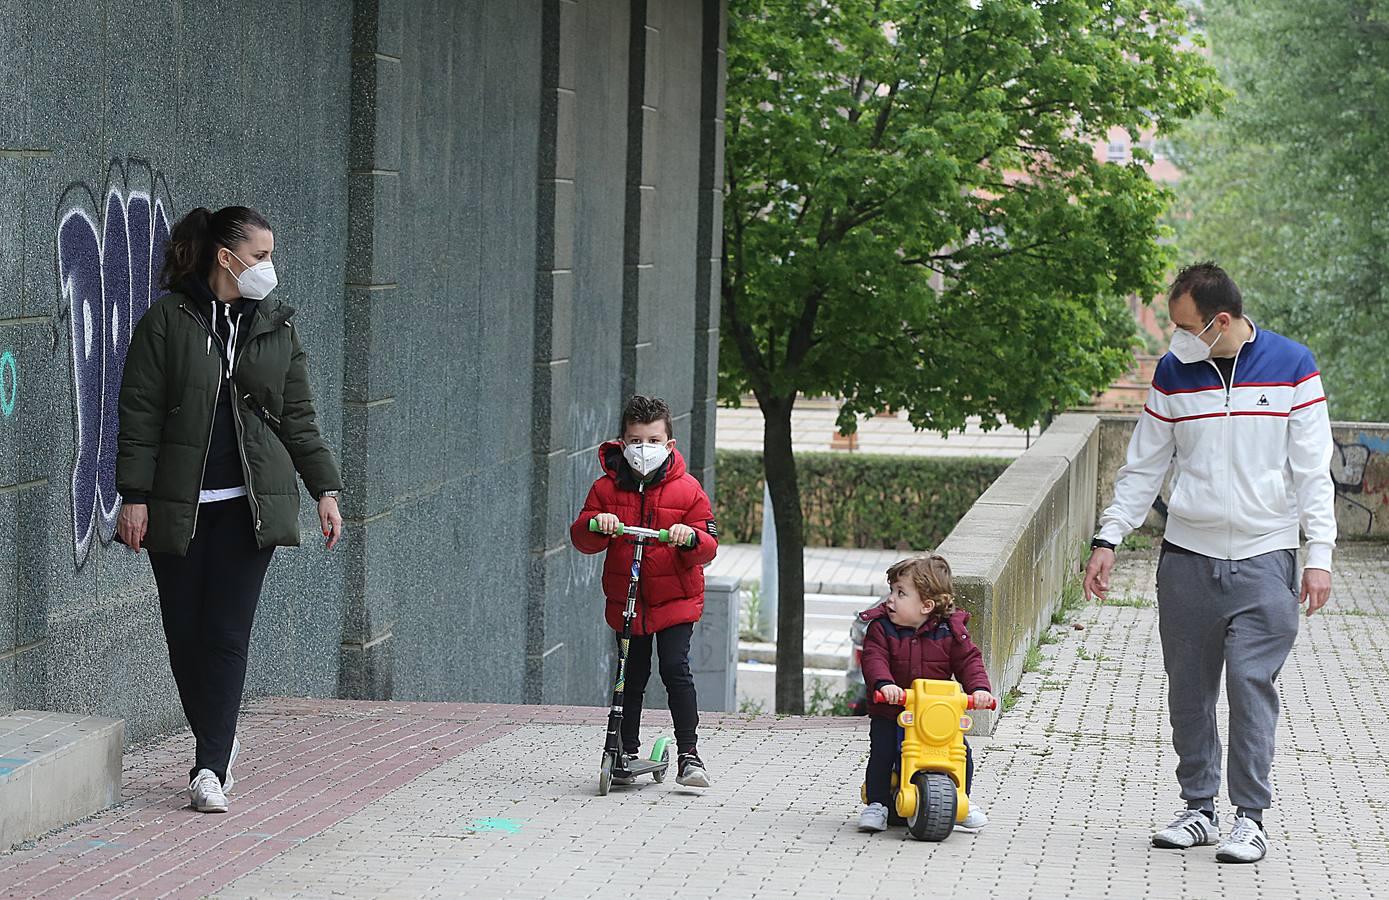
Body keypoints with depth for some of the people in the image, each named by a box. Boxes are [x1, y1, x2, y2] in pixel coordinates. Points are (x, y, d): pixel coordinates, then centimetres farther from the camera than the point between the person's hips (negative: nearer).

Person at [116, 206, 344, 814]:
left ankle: (210, 769, -6)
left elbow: (298, 418, 14)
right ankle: (219, 744, 24)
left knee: (227, 635, -7)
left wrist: (325, 489, 8)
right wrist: (134, 496, -8)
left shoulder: (277, 328, 11)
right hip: (178, 506, -1)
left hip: (250, 505, 1)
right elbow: (139, 416, -2)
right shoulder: (167, 322, -1)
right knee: (185, 635, 4)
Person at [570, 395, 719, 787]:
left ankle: (689, 753, -7)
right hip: (625, 600, 2)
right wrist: (596, 525, -24)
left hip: (674, 597, -2)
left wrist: (690, 537, -26)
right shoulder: (606, 488, 2)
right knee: (632, 676, 8)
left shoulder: (687, 489, -1)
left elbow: (709, 545, -3)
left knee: (676, 668, -14)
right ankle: (627, 753, 21)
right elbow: (582, 538, -2)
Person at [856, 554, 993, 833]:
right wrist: (884, 683, -39)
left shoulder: (949, 631, -4)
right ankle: (876, 803, 0)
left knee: (960, 750, -9)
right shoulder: (881, 627, -7)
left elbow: (968, 661, -4)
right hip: (890, 712, -1)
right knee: (881, 751, -18)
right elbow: (874, 658, -19)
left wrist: (979, 688, -22)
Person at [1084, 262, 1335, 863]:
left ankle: (1251, 815, 0)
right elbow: (1144, 468, 11)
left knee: (1252, 684, -8)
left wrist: (1320, 554, -6)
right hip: (1187, 558, 3)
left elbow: (1312, 468, -1)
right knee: (1189, 689, 5)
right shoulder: (1173, 373, 4)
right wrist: (1108, 539, 4)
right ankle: (1199, 808, 16)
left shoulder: (1291, 367, -2)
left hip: (1264, 559, -3)